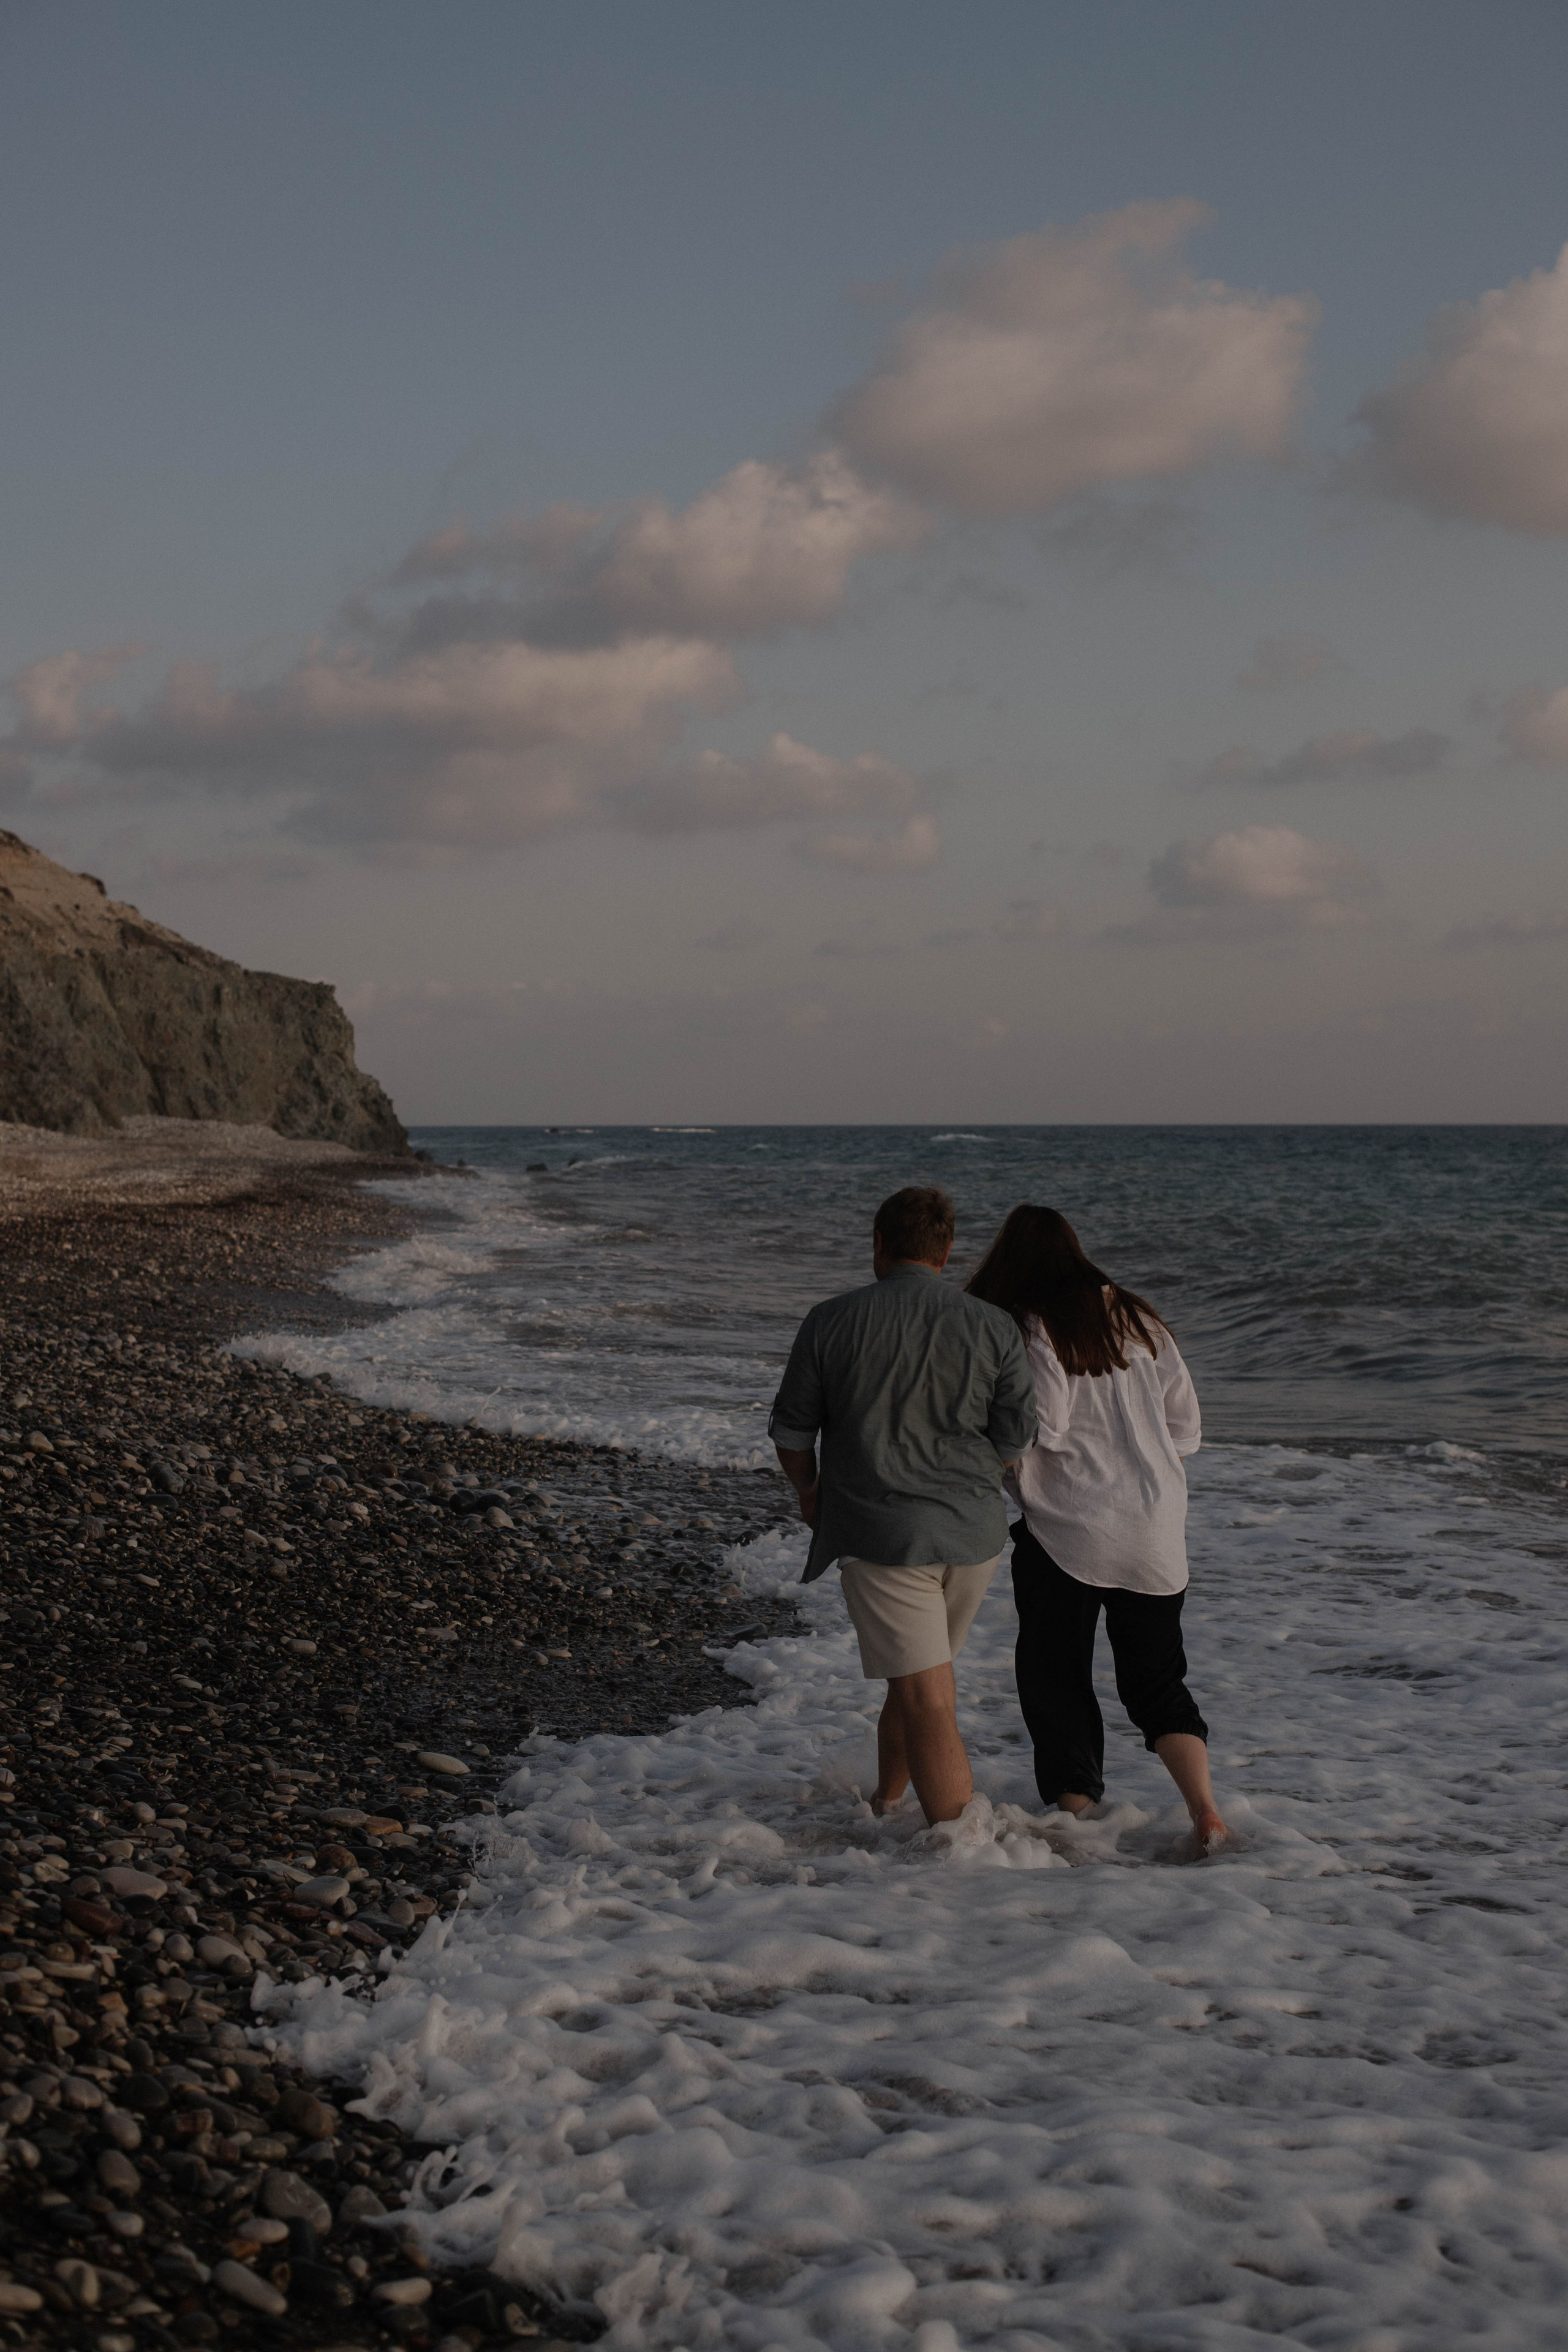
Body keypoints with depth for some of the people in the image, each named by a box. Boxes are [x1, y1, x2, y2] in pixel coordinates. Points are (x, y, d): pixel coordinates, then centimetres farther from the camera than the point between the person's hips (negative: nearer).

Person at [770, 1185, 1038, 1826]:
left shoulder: (831, 1321, -5)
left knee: (929, 1701, -4)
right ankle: (885, 1803, 41)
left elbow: (791, 1430, 3)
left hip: (882, 1530, -4)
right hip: (975, 1530, 4)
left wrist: (810, 1494, 22)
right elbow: (1015, 1438, 3)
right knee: (924, 1673, 24)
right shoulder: (995, 1328, -1)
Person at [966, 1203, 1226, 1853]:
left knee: (1055, 1679, 10)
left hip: (1066, 1531, -5)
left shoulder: (1030, 1329, -10)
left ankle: (1078, 1812, 9)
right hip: (1156, 1534, 5)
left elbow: (1039, 1430, -18)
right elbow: (1185, 1427, 9)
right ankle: (1205, 1809, -6)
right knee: (1156, 1681, 11)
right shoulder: (1137, 1319, 9)